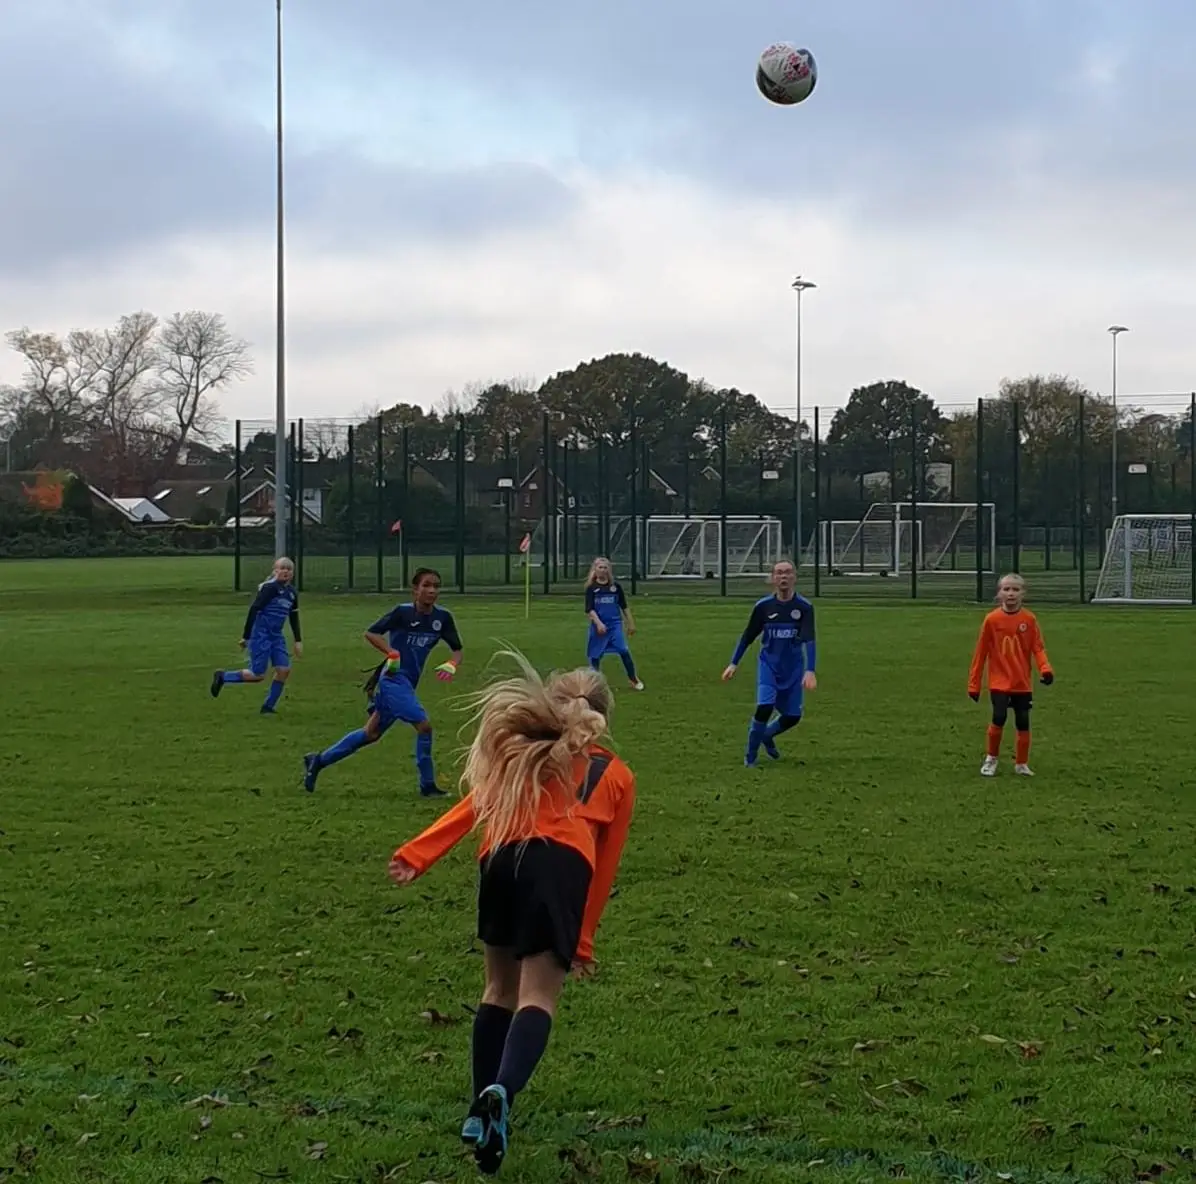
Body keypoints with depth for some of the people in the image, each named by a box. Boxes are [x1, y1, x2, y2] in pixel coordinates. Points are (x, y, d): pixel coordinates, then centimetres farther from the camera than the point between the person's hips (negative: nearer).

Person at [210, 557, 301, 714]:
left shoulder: (292, 592, 9)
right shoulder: (270, 587, -14)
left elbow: (294, 618, 21)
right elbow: (254, 609, -15)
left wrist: (298, 641, 20)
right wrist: (245, 637, -15)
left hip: (276, 636, 7)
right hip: (261, 634, -7)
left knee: (284, 670, -4)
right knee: (258, 674, -8)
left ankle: (268, 706, 9)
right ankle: (223, 677, 12)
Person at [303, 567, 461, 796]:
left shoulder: (442, 617, 2)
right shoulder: (403, 612, -11)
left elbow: (457, 649, 8)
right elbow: (371, 633, -7)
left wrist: (451, 665, -13)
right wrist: (391, 652, -20)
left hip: (407, 684, 7)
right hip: (393, 679, -7)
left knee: (371, 734, 14)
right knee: (424, 725, -19)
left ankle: (318, 761, 26)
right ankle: (427, 785, -8)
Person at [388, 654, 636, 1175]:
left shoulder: (523, 752, 31)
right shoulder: (617, 775, 29)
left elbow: (475, 801, 13)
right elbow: (606, 866, 26)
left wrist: (416, 856, 3)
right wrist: (584, 938, 31)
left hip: (502, 859, 2)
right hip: (564, 864, -2)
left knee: (502, 987, 19)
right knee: (538, 996, -6)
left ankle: (480, 1111, 16)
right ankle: (500, 1093, -34)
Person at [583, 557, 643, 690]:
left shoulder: (616, 587, 6)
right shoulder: (591, 588, 0)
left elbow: (624, 607, 13)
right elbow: (589, 609, -7)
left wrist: (630, 623, 13)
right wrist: (598, 623, -20)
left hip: (615, 624, 0)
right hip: (598, 626, 0)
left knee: (624, 650, -13)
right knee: (595, 654, 6)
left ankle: (634, 679, -4)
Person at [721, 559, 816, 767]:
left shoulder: (804, 607, -10)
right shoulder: (763, 606, -6)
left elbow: (808, 640, -18)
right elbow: (747, 637, 6)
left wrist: (810, 671, -30)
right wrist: (733, 664, 6)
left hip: (793, 670, 1)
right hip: (768, 666, -1)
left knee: (793, 717, 2)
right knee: (764, 707, -19)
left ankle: (767, 736, 35)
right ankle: (750, 755, 1)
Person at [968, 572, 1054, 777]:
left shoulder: (1029, 619, -2)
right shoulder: (991, 620, -5)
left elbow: (1038, 648, -1)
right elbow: (981, 652, 0)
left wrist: (1045, 669, -21)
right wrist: (973, 684, 2)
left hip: (1022, 683, 2)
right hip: (999, 682, -2)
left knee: (1023, 722, 4)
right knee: (999, 717, -17)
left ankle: (1021, 764, 21)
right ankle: (991, 758, 5)